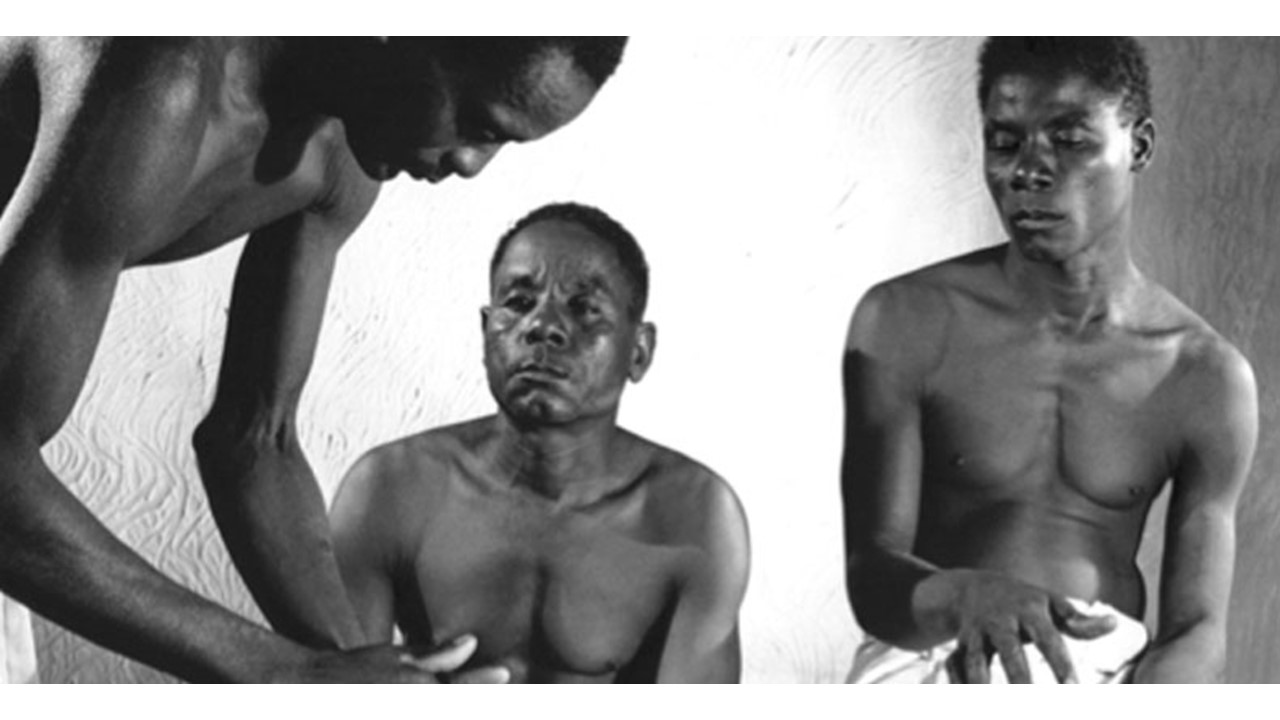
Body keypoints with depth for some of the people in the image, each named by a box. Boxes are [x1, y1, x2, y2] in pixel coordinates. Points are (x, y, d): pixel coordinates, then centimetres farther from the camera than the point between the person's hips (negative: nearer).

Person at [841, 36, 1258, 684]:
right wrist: (966, 595, -33)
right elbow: (870, 579, -10)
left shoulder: (1207, 378, -2)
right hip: (933, 659, -2)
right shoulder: (904, 322, -6)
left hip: (1112, 674, 2)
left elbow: (1195, 631, -2)